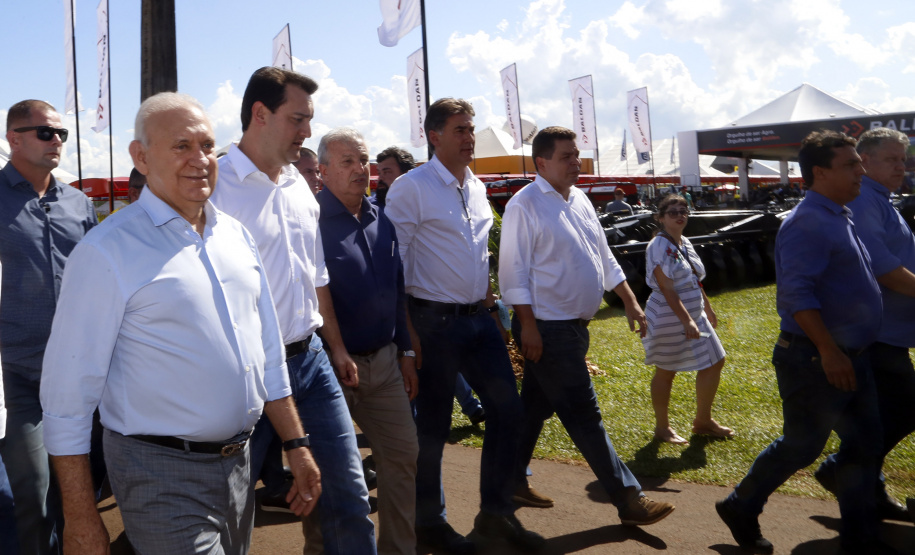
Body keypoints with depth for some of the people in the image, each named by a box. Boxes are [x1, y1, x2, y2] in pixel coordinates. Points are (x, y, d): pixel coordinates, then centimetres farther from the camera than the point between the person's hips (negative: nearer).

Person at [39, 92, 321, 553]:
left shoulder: (235, 235, 7)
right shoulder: (107, 251, -13)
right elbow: (67, 395, -12)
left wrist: (296, 446, 12)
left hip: (239, 463, 6)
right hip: (163, 477, -6)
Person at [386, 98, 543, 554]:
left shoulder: (477, 187, 12)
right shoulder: (412, 187, -10)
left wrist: (492, 311, 18)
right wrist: (406, 330, -16)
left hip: (479, 319, 7)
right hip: (435, 322, -7)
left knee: (507, 409, 7)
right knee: (433, 424, 5)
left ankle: (496, 512, 23)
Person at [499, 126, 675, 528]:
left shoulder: (580, 201, 13)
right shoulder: (525, 205, -12)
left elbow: (604, 259, 18)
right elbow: (514, 271, -16)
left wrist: (630, 302, 15)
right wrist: (528, 326, -20)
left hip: (573, 326, 8)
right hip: (548, 329, -8)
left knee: (536, 406, 17)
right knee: (584, 415, -2)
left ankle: (512, 480, 30)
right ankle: (628, 500, 4)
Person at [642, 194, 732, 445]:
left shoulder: (685, 243, 10)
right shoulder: (659, 246, -17)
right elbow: (667, 288, -23)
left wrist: (708, 309, 22)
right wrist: (687, 321, -27)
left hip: (695, 316, 9)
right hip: (669, 318, -9)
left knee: (714, 362, 10)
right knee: (665, 372, 3)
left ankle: (703, 421, 25)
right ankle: (662, 428, 18)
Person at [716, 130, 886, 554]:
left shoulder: (839, 217, 13)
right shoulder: (808, 222, -18)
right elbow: (796, 293, -26)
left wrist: (848, 352, 20)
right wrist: (828, 351, -27)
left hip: (851, 356, 9)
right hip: (815, 359, -9)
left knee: (865, 444, 13)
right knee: (802, 446, 3)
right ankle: (740, 509, 23)